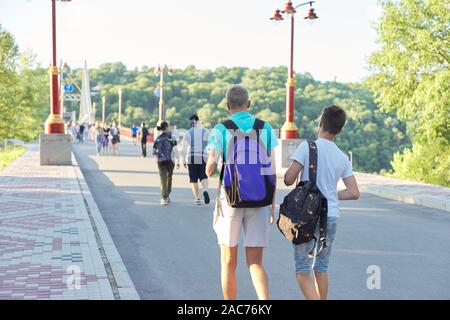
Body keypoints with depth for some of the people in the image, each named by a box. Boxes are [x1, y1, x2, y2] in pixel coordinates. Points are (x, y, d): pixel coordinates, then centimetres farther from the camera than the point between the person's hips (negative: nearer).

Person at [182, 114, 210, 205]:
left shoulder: (187, 133, 1)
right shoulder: (205, 131, 4)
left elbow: (184, 148, 0)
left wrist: (184, 160, 6)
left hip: (191, 158, 0)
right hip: (203, 157, 0)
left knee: (194, 179, 8)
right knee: (203, 176, 6)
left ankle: (197, 198, 6)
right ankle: (205, 190, -23)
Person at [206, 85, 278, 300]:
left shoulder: (221, 130, -4)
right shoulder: (265, 129, 4)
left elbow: (210, 170, -10)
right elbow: (272, 171, 3)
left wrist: (211, 168, 14)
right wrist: (272, 205, 10)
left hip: (230, 200, -2)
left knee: (229, 262, 11)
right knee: (255, 262, 6)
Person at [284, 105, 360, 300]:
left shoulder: (307, 146, -8)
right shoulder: (343, 158, 6)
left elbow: (288, 179, -12)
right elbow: (354, 193, 3)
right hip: (331, 217, 5)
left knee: (303, 271, -1)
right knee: (321, 268, 18)